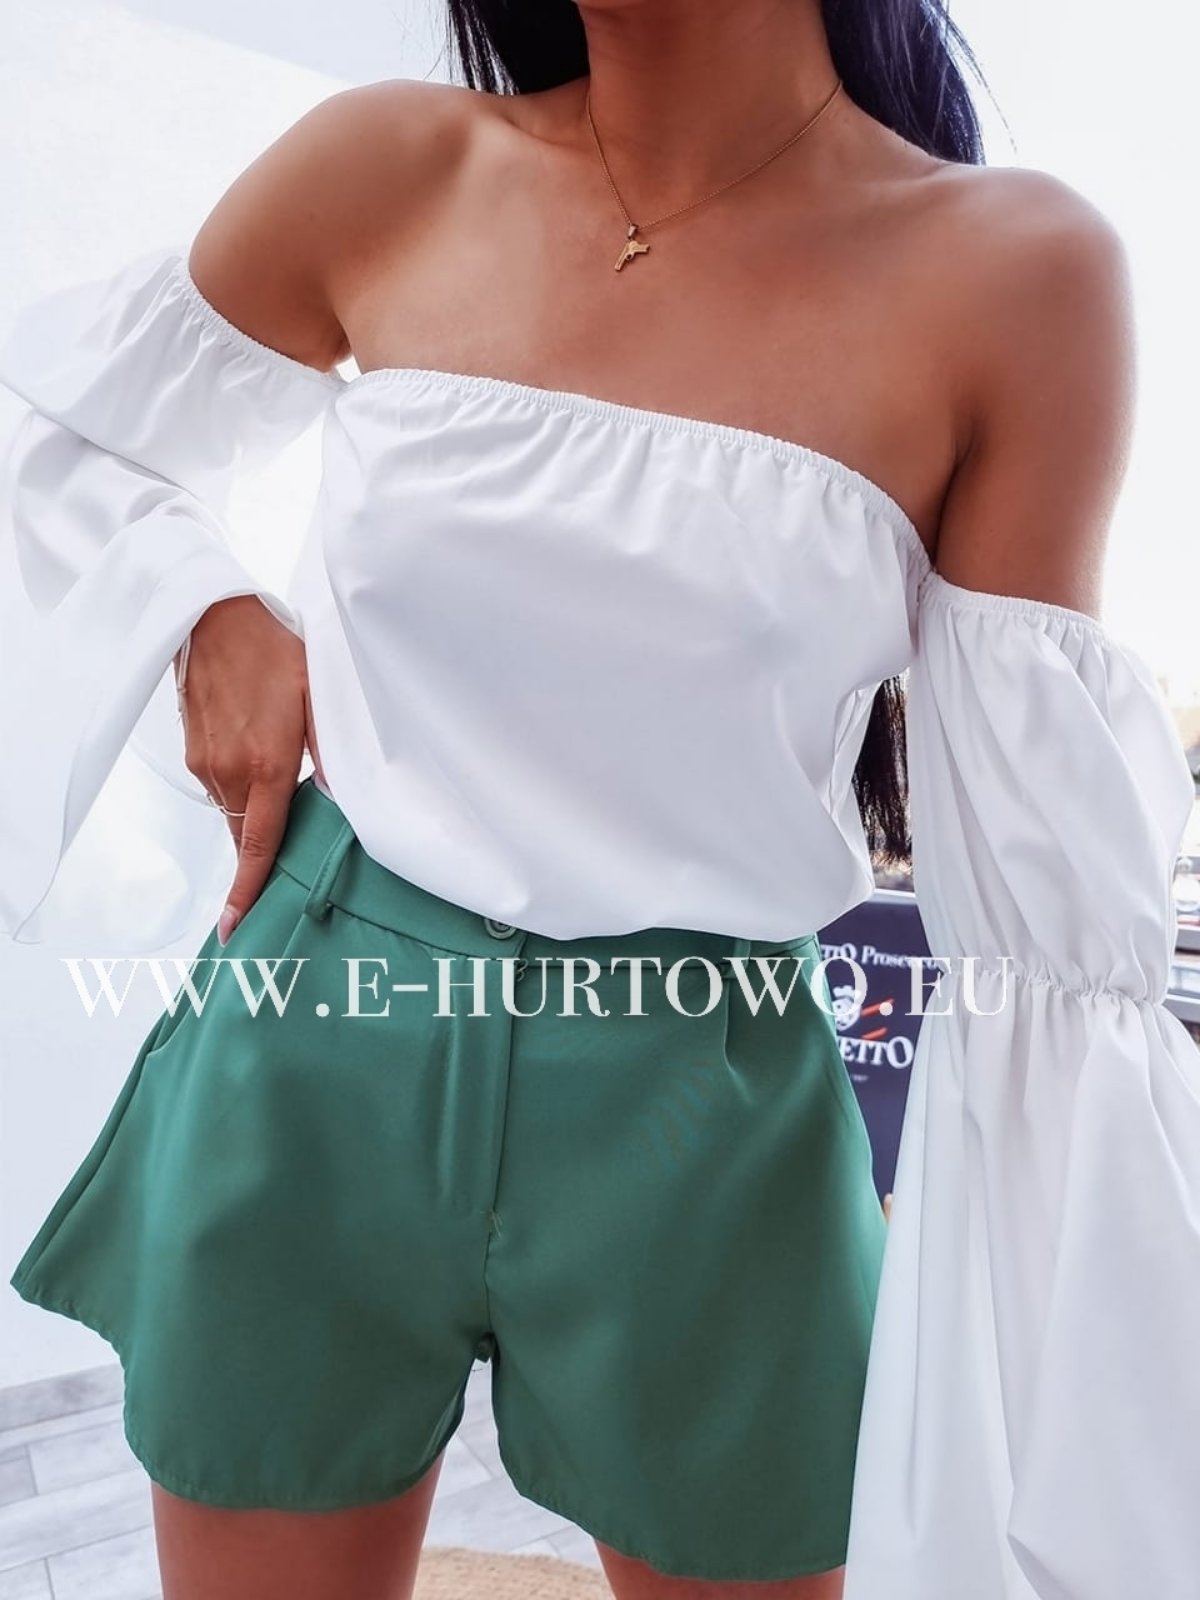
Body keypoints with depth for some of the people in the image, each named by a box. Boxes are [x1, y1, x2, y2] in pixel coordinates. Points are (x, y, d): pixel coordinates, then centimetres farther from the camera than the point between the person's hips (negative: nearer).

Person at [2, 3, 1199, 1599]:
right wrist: (208, 614, -3)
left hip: (709, 1113, -1)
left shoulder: (1014, 270, -8)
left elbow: (1038, 865, -5)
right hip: (309, 1065, 3)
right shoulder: (389, 168, -1)